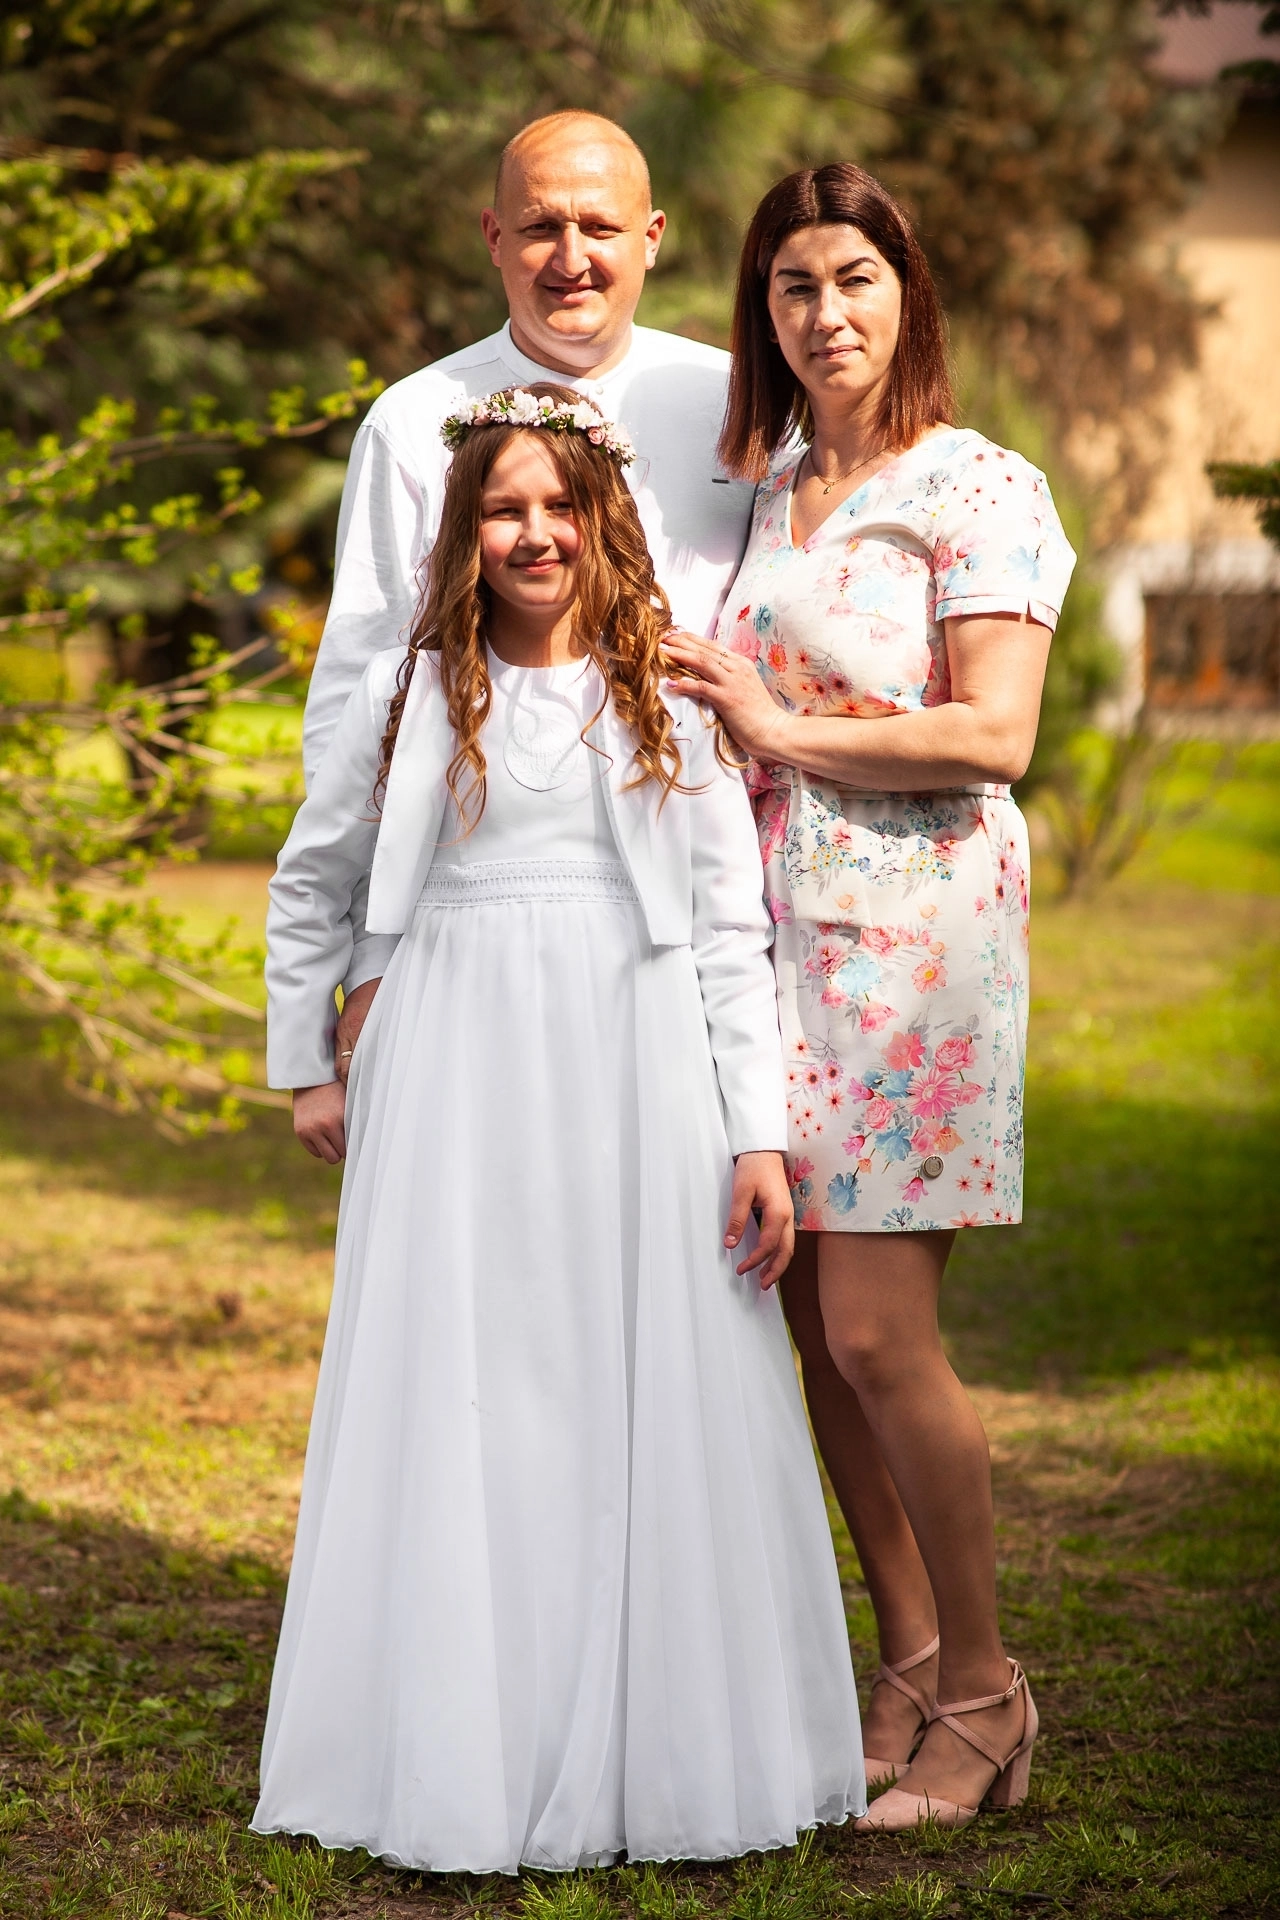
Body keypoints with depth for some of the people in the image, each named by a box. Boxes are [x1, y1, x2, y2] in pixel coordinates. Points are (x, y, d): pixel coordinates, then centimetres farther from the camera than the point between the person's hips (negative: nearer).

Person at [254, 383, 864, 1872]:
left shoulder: (670, 698, 5)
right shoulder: (412, 692, 6)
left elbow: (732, 930, 3)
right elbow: (310, 882, 19)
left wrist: (758, 1135, -3)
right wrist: (303, 1064, 18)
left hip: (638, 1078, 0)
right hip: (462, 1079, 0)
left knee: (648, 1399, 1)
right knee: (462, 1402, 1)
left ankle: (658, 1746, 12)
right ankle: (463, 1756, 10)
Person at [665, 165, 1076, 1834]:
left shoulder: (982, 489, -4)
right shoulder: (756, 489, 16)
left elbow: (993, 735, -15)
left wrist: (785, 729, -10)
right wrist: (705, 712, 9)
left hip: (915, 925, -6)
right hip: (775, 923, 6)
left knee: (876, 1330, -8)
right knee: (812, 1322, 6)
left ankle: (982, 1692, 7)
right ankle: (907, 1665, 19)